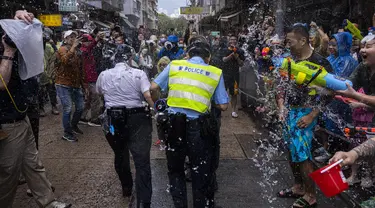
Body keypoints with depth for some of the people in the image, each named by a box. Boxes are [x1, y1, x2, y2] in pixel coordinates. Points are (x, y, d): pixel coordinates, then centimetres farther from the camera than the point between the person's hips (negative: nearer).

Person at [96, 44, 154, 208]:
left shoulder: (104, 75, 5)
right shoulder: (138, 74, -7)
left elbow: (98, 92, 24)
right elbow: (148, 95, -19)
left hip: (114, 120, 4)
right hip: (137, 119, -3)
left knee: (120, 156, 23)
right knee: (142, 161, -3)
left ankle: (126, 188, 42)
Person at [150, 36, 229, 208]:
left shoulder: (174, 65, 3)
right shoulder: (215, 73, 0)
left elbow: (153, 88, 2)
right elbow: (223, 106, 0)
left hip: (174, 123, 1)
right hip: (199, 127, -1)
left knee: (175, 170, 23)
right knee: (201, 173, 18)